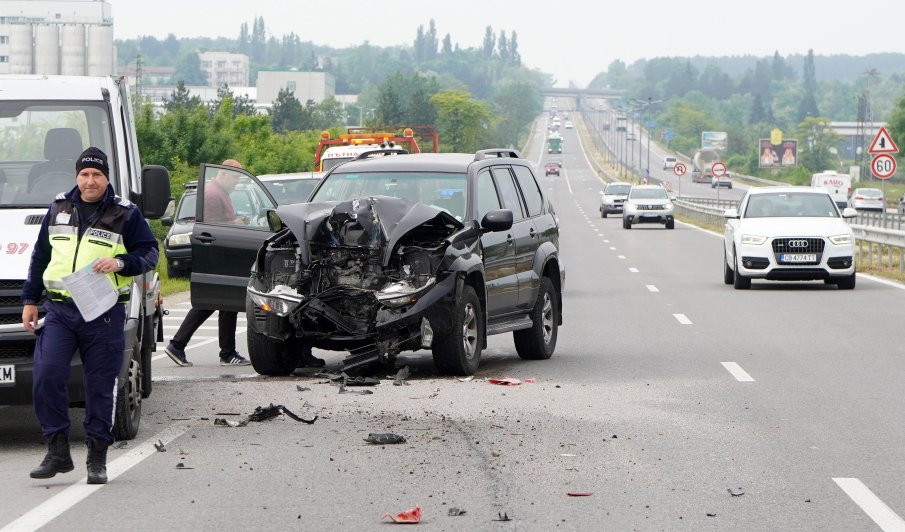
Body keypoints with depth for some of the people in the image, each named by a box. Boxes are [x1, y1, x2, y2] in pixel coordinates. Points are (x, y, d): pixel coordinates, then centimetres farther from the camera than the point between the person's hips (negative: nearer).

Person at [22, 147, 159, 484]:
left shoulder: (126, 214, 2)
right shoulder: (58, 209, 13)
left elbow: (149, 253, 1)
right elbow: (40, 256, 20)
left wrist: (120, 263, -17)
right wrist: (30, 299, 16)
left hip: (104, 314, -2)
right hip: (59, 311, 3)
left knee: (100, 386, 2)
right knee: (47, 376, -12)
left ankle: (97, 459, 11)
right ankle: (57, 451, -3)